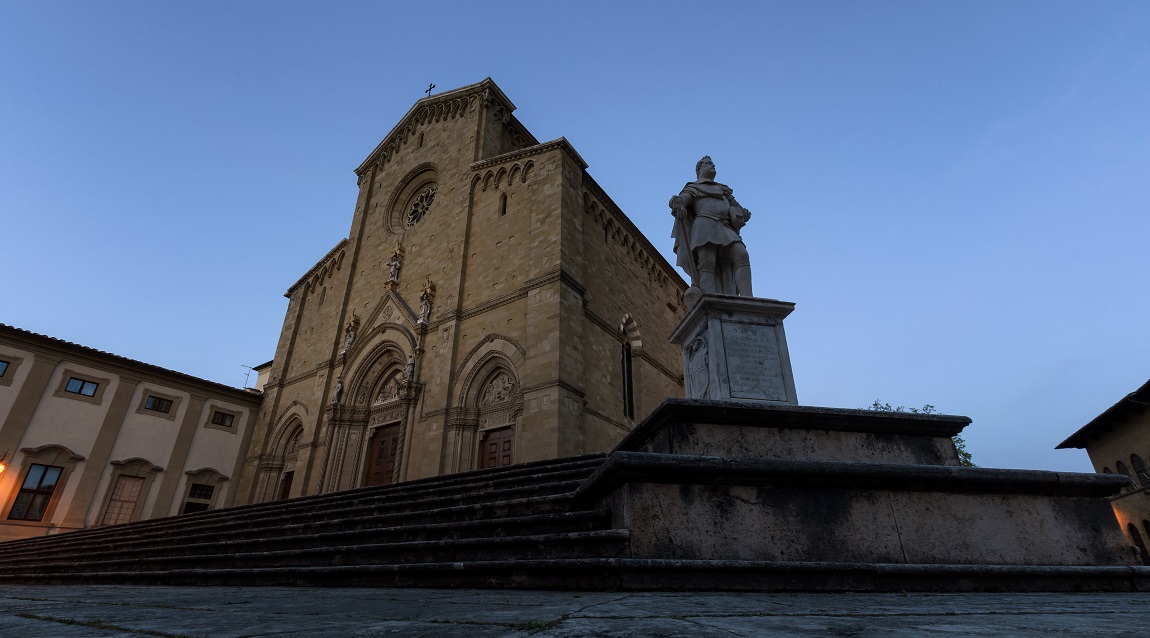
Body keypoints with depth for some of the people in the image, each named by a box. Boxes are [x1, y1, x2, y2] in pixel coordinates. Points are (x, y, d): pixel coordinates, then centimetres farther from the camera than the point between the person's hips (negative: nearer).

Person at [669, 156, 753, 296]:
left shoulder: (723, 189, 38)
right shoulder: (693, 187, 24)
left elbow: (737, 208, 29)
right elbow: (681, 199, 1)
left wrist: (743, 214, 2)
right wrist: (677, 204, -26)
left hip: (726, 229, 4)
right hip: (705, 225, -4)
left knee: (742, 255, -24)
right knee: (707, 264, -27)